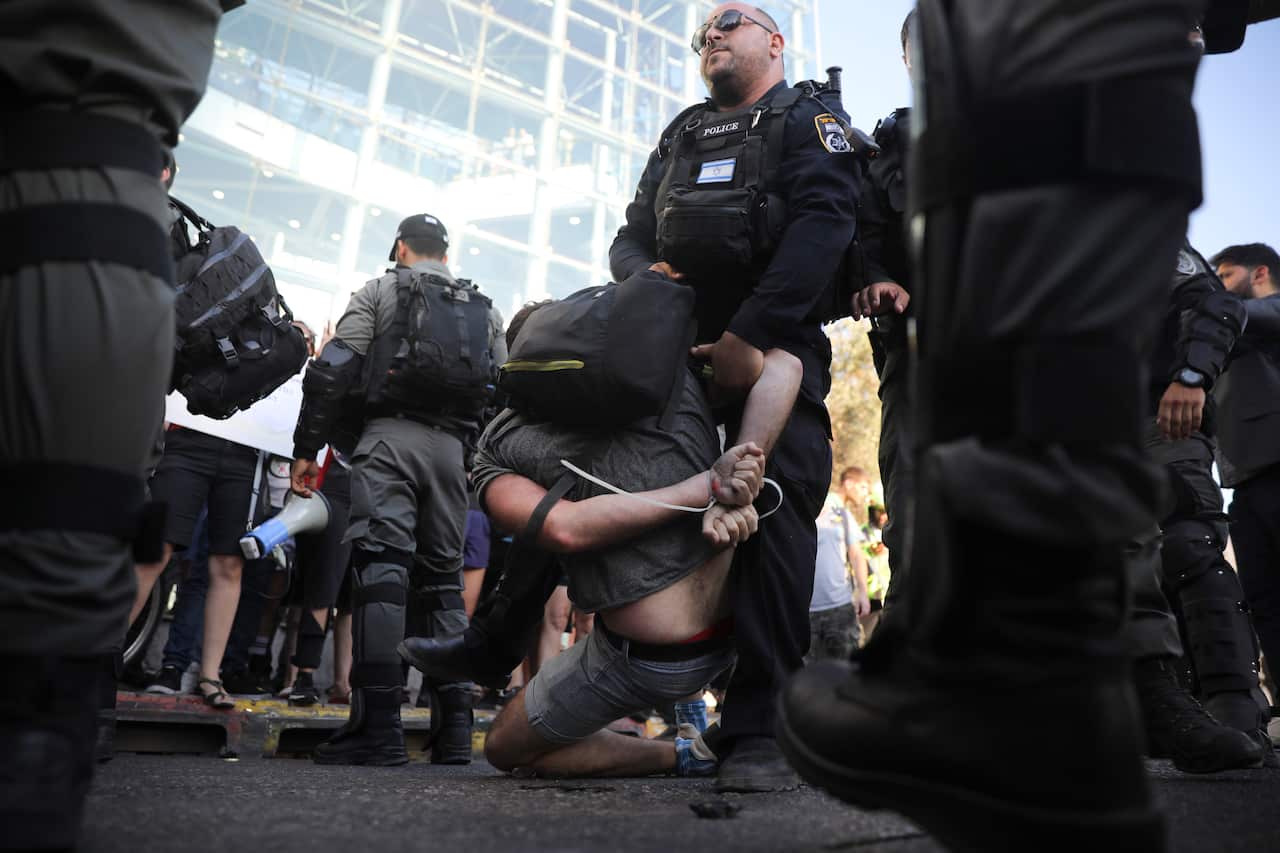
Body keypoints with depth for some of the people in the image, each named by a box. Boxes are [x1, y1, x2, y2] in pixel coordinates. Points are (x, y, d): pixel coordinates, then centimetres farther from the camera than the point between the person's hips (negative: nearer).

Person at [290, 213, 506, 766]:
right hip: (452, 447, 4)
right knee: (444, 578, 9)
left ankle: (379, 728, -20)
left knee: (381, 567, -11)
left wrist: (307, 448, 3)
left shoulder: (381, 290, 12)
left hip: (390, 435, -4)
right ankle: (454, 729, 6)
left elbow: (332, 371, 1)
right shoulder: (486, 312, 23)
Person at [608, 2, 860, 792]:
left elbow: (825, 223, -7)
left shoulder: (810, 116, 11)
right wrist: (643, 272, -5)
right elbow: (632, 235, 22)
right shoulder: (681, 136, 29)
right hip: (676, 341, 5)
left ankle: (759, 729, -13)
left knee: (771, 512, -15)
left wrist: (750, 332, -20)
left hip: (773, 344, -5)